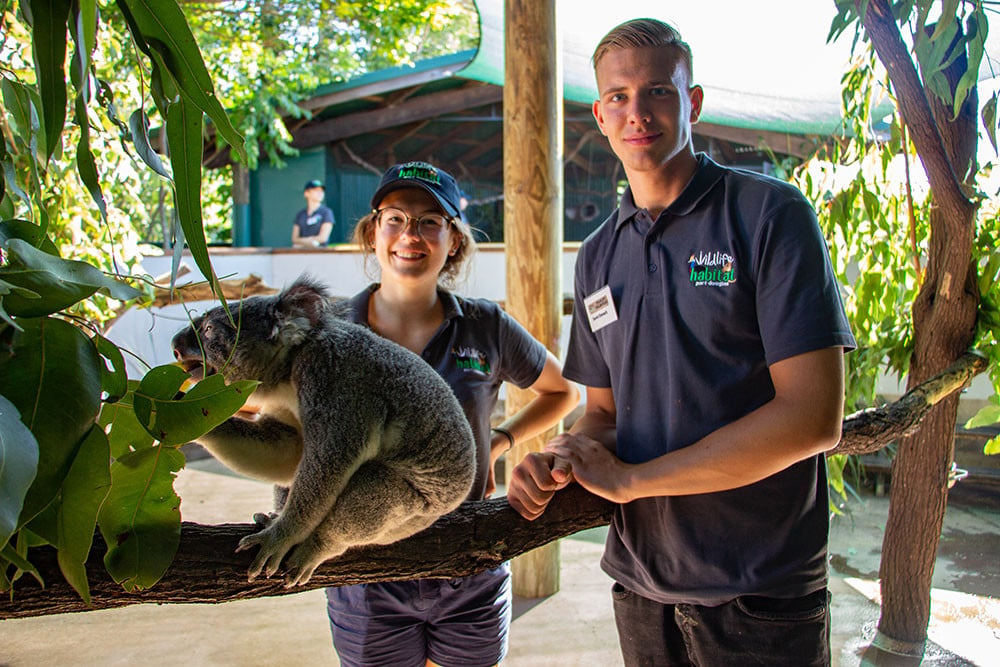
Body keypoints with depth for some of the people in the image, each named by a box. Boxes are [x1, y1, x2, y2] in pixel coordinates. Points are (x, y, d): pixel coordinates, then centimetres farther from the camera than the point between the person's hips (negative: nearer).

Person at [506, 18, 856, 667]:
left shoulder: (770, 214, -11)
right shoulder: (599, 256, 6)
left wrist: (629, 478, -17)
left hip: (761, 590, -4)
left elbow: (815, 417, -19)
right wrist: (561, 460, -11)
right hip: (640, 577, 5)